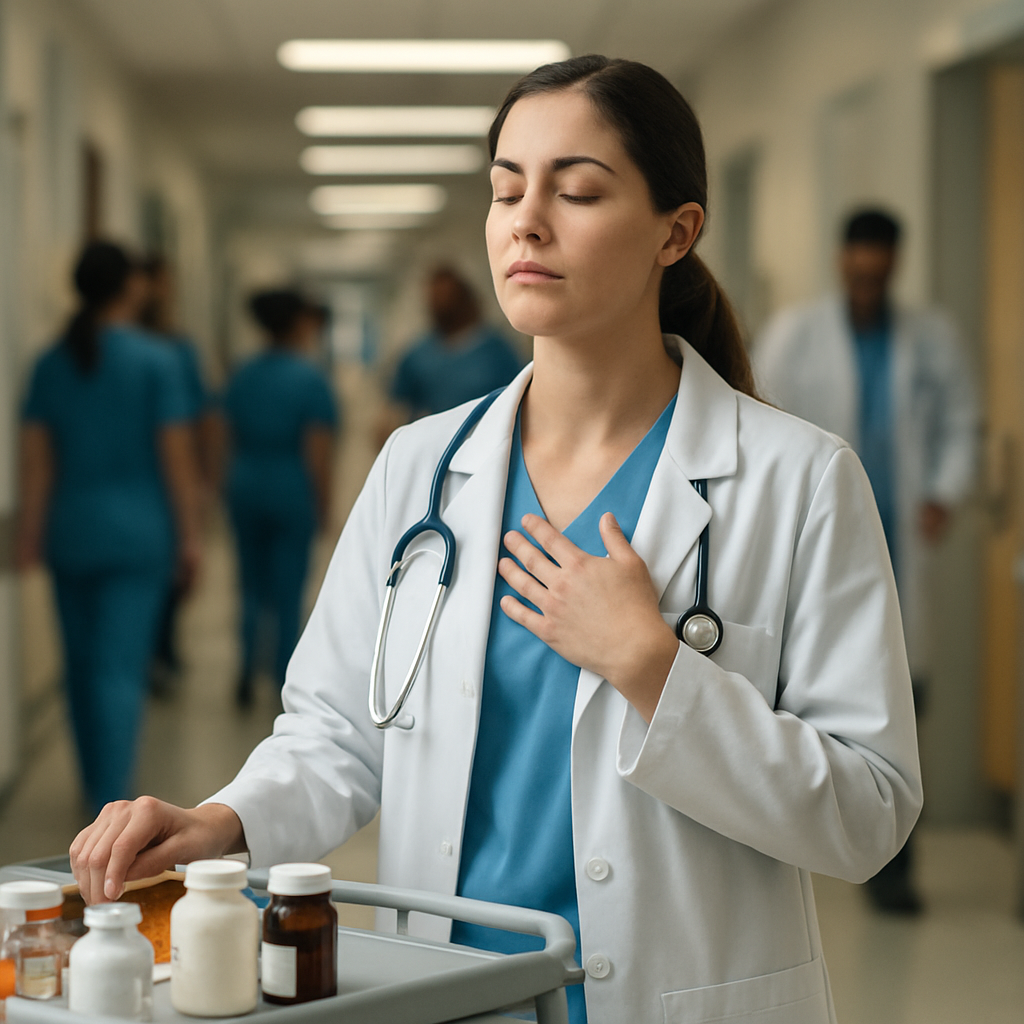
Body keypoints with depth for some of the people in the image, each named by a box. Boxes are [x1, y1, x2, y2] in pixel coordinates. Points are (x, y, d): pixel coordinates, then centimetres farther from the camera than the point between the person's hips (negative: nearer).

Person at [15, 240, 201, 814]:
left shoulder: (51, 364, 3)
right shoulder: (155, 362, -7)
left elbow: (36, 461, 1)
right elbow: (177, 459, -7)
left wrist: (30, 539, 4)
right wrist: (190, 535, 1)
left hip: (70, 533, 4)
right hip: (137, 532, -4)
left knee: (83, 664, 15)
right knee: (120, 669, -6)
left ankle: (100, 792, 29)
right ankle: (112, 810, -13)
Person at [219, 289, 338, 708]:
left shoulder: (242, 376, 3)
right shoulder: (309, 379, -14)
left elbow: (232, 439, 9)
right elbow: (318, 451, -15)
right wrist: (322, 505, -6)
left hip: (245, 488, 5)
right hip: (292, 491, -5)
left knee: (252, 587, 17)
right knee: (288, 594, 4)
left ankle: (246, 674, 13)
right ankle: (284, 685, 10)